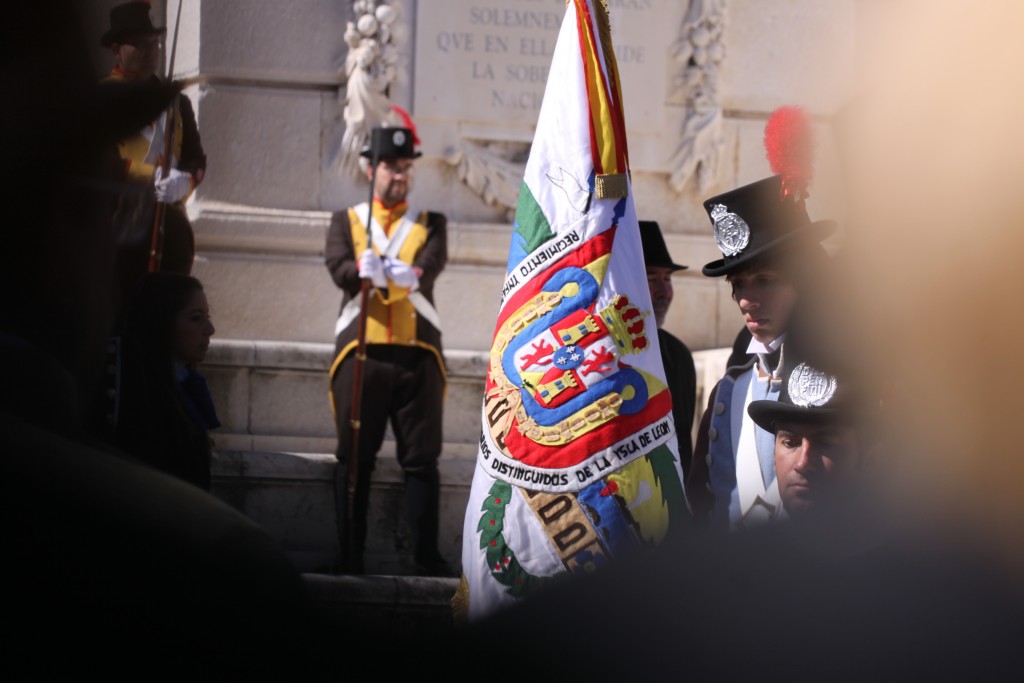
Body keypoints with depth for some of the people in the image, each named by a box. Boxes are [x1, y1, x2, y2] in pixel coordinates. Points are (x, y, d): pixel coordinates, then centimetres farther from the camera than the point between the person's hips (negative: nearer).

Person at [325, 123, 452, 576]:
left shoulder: (431, 224, 14)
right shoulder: (345, 221, 14)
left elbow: (431, 264, -7)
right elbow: (338, 267, -5)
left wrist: (407, 274, -31)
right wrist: (367, 273, -28)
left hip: (418, 352, 0)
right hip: (360, 350, 0)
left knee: (421, 457, -1)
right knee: (354, 457, 0)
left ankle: (426, 556, 0)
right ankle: (350, 559, 4)